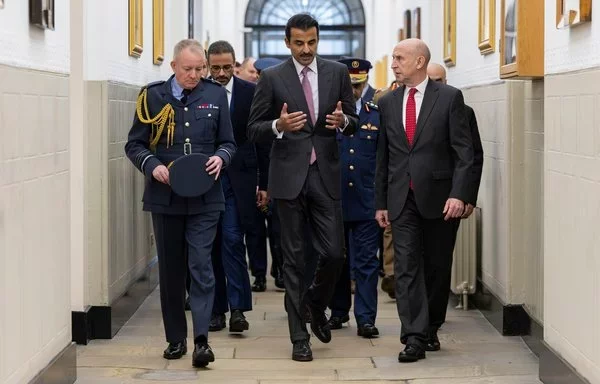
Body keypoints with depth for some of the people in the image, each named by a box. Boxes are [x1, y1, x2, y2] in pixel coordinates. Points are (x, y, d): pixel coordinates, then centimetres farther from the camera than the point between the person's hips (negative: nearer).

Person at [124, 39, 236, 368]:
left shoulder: (215, 95, 4)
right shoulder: (153, 96, 2)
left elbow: (228, 142, 9)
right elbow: (134, 144, 4)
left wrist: (220, 158, -13)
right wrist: (152, 166, -15)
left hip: (204, 198, -1)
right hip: (165, 196, 1)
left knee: (201, 266, -8)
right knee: (170, 269, 8)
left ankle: (201, 340, -10)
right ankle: (176, 339, 18)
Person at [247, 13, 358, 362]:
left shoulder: (337, 72, 6)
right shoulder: (272, 78, 0)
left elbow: (354, 122, 11)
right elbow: (254, 130, 1)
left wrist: (343, 120, -13)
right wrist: (279, 126, -20)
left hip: (326, 175, 2)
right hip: (290, 176, -2)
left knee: (334, 253, -1)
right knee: (294, 258, 3)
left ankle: (316, 304, 31)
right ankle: (299, 337, 11)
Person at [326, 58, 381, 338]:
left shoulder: (380, 109, -2)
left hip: (367, 198, -2)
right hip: (332, 198, 2)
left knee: (366, 261, -1)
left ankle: (365, 318, 3)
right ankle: (338, 312, 28)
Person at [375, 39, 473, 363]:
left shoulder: (449, 97, -2)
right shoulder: (387, 103, 10)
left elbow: (463, 151, -5)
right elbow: (383, 156, 13)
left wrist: (458, 193, -15)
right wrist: (380, 202, 11)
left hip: (438, 196, -2)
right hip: (402, 199, 3)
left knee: (437, 267, 8)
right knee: (406, 266, -6)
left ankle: (432, 327, 25)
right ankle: (414, 336, -8)